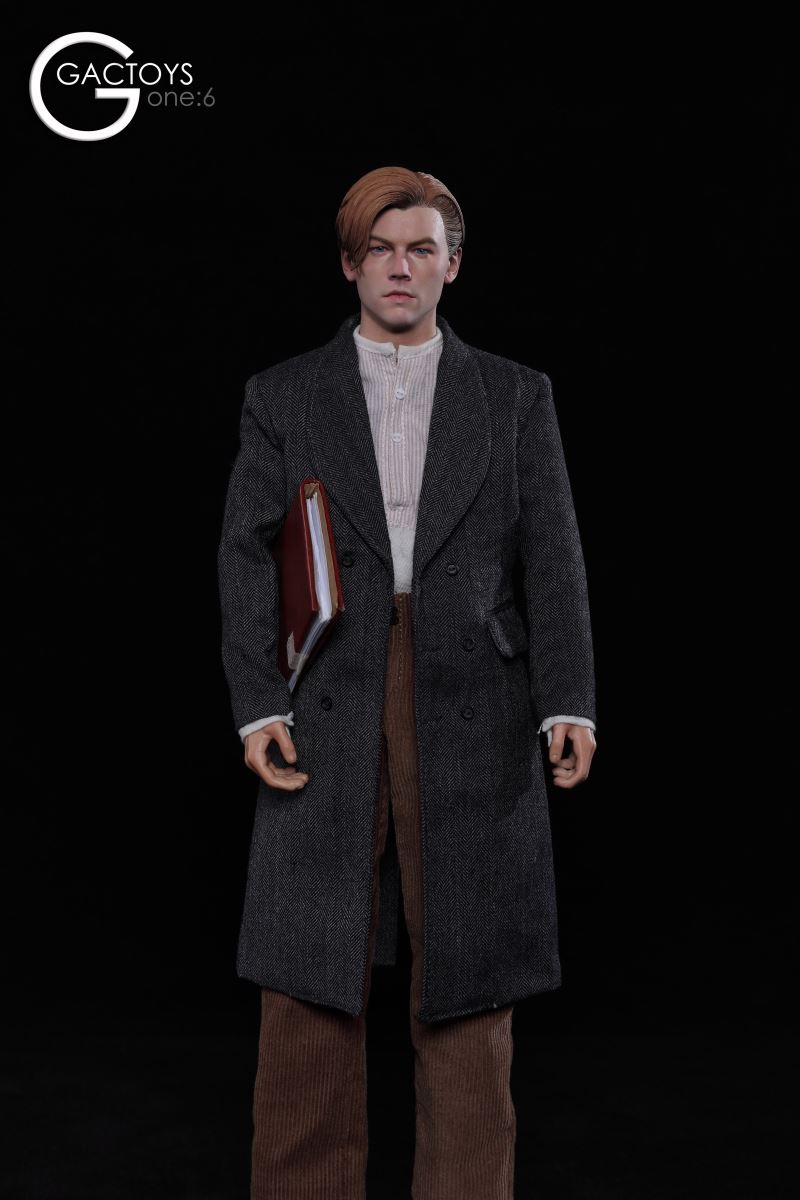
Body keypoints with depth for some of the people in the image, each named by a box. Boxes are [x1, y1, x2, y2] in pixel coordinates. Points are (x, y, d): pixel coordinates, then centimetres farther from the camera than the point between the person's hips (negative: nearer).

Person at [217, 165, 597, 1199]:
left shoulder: (516, 396, 12)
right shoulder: (283, 396, 11)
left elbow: (552, 559, 5)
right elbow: (247, 558, 5)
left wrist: (567, 704, -7)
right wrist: (257, 707, -7)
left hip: (473, 716, 0)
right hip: (327, 716, 0)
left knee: (468, 990, 5)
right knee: (310, 988, 2)